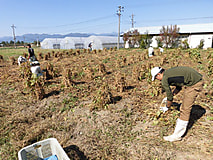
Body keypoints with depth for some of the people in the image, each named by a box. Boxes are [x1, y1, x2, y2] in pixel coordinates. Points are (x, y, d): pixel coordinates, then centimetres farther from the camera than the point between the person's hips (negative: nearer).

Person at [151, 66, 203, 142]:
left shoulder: (164, 79, -12)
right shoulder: (170, 72, 15)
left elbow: (170, 98, -3)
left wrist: (167, 107, 13)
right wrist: (171, 95, 28)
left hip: (194, 84, -10)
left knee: (185, 109, -6)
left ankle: (177, 135, 2)